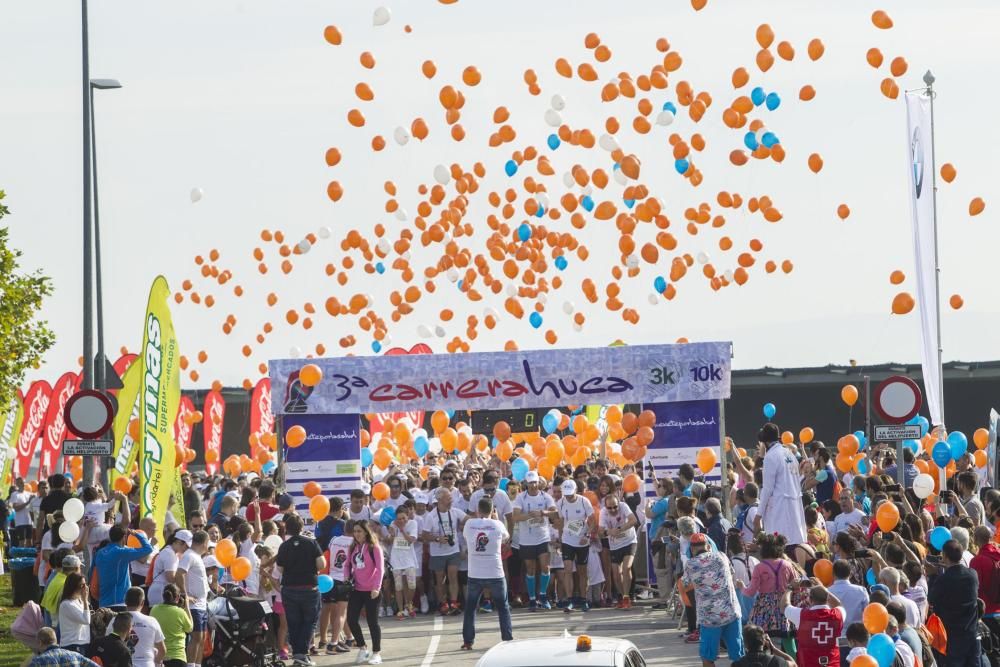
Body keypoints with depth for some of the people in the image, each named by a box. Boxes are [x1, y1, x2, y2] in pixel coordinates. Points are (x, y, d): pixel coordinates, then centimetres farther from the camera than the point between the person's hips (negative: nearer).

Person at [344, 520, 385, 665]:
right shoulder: (353, 548, 8)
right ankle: (362, 649, 19)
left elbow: (380, 568, -13)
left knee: (372, 621, 1)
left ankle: (376, 653, 11)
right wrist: (347, 578, -3)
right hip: (356, 590, 5)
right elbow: (348, 565, 16)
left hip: (371, 591, -5)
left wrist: (376, 587, -21)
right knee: (351, 620, 1)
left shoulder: (374, 547, -8)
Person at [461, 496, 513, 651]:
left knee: (470, 608, 11)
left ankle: (467, 641, 6)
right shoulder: (497, 525, -4)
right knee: (503, 607, 12)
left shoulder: (469, 524, -2)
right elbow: (506, 537, 18)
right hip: (495, 574, -1)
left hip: (475, 575, 1)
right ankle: (508, 639, 8)